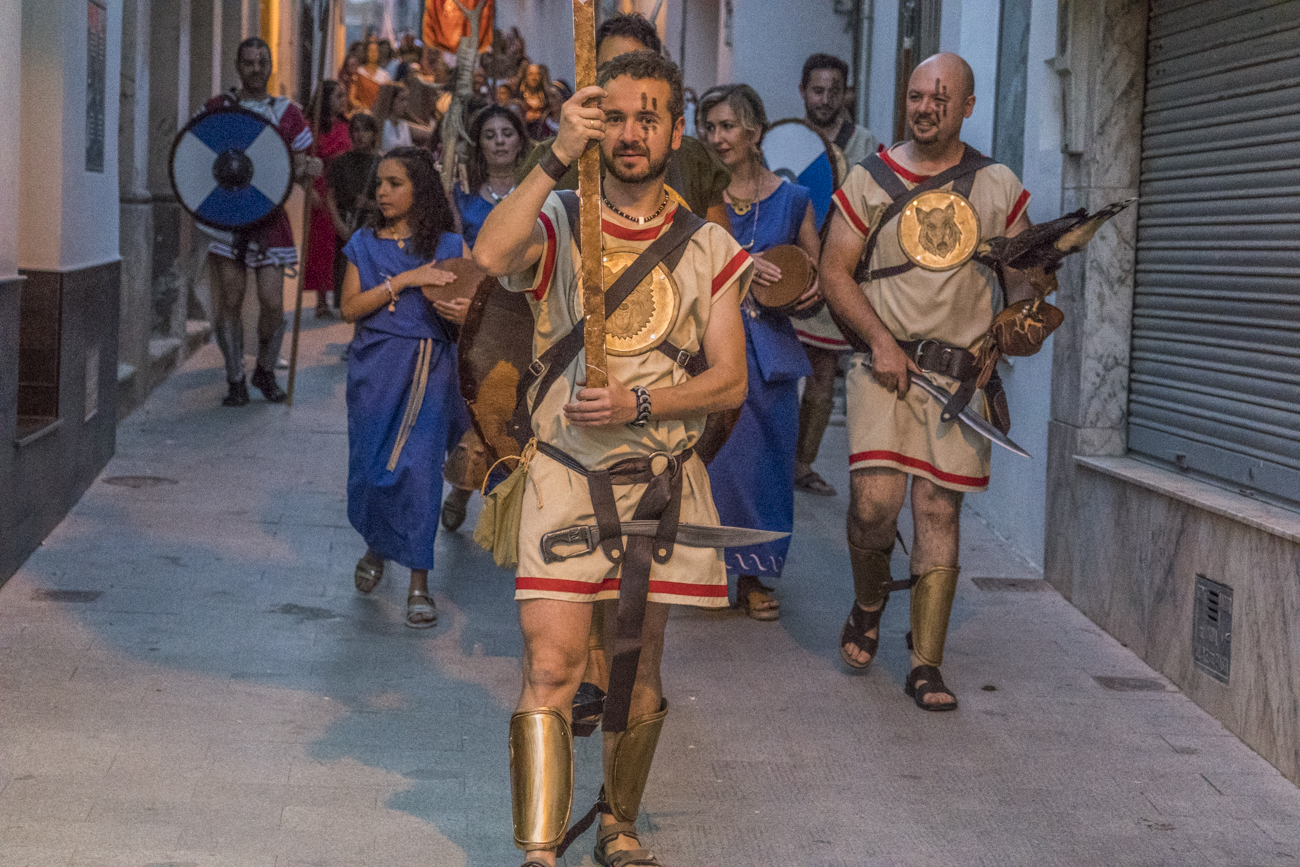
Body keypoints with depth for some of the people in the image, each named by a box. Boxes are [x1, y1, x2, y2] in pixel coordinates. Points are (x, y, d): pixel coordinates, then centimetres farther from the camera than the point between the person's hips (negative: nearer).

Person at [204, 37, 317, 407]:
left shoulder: (286, 112, 8)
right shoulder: (216, 108, 8)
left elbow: (298, 167, 9)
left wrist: (308, 169, -14)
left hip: (269, 214, 0)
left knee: (272, 302, -5)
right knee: (229, 299, -2)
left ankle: (265, 372, 18)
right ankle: (235, 380, 10)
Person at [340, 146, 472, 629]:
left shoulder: (448, 246, 3)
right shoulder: (365, 243, 7)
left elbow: (475, 305, 6)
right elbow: (350, 308, -3)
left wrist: (466, 314, -18)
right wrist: (403, 281, -13)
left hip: (428, 369, -2)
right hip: (374, 368, 2)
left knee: (418, 469, -8)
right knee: (369, 466, 7)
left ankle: (419, 583, -1)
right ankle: (375, 547, 37)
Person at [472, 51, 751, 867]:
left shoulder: (707, 246, 6)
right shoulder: (556, 223, 0)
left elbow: (730, 380, 1)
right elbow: (491, 255, -24)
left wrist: (639, 404, -15)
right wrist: (556, 158, -29)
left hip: (662, 482, 3)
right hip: (565, 475, -2)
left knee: (640, 671, 12)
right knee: (553, 666, -13)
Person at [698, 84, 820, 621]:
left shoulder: (792, 199, 7)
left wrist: (813, 290, -8)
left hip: (768, 349, 1)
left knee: (765, 458, 4)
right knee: (707, 456, -3)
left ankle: (752, 577, 16)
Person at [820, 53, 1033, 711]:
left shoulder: (999, 188, 8)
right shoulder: (870, 180, 5)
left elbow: (1023, 277, 12)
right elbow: (835, 271, 3)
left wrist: (1030, 287, -13)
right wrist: (881, 341, -11)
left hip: (960, 372, 1)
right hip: (885, 363, -1)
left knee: (940, 510, 0)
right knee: (875, 498, -15)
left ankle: (926, 664, 7)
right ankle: (868, 602, 17)